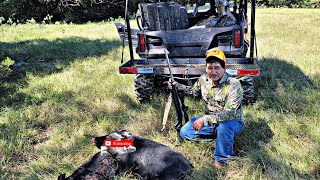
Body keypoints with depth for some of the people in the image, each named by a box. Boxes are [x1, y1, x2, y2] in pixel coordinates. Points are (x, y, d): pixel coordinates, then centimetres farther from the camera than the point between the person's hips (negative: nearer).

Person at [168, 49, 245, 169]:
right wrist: (177, 86, -1)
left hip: (233, 122, -6)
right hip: (211, 120, 6)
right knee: (184, 132, -2)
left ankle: (221, 160, -14)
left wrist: (205, 119, -40)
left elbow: (229, 113, -35)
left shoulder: (233, 85, -28)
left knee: (223, 126, -41)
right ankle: (218, 135, 6)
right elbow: (194, 91, 15)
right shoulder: (203, 79, -8)